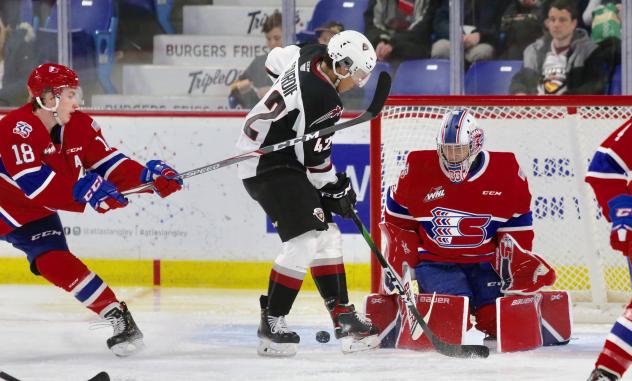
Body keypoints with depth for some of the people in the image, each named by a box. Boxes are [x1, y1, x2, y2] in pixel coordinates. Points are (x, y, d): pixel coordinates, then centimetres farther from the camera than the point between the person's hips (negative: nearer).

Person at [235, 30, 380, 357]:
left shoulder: (311, 55, -2)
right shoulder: (324, 101, -26)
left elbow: (276, 60, 20)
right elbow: (316, 160, -18)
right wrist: (337, 190, -2)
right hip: (269, 167, -11)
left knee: (326, 235, 10)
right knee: (305, 241, -17)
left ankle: (343, 317, 13)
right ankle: (272, 324, -10)